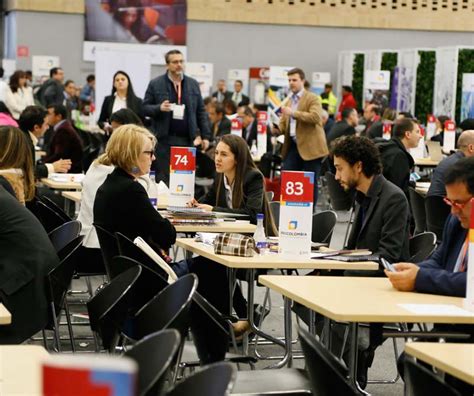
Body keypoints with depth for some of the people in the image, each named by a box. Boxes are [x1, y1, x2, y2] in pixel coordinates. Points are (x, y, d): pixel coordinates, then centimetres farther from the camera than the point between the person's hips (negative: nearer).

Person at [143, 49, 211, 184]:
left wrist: (205, 136, 8)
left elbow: (201, 112, 13)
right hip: (164, 139, -3)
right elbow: (144, 107, 3)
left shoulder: (193, 84, 12)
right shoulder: (155, 84, 2)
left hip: (187, 140, 3)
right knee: (163, 178, -1)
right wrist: (159, 108, -17)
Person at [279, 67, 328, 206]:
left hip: (310, 147, -6)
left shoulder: (313, 99, -4)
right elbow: (284, 123, 22)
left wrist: (293, 113, -25)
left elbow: (315, 117, -21)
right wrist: (278, 128, -1)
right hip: (293, 146, 6)